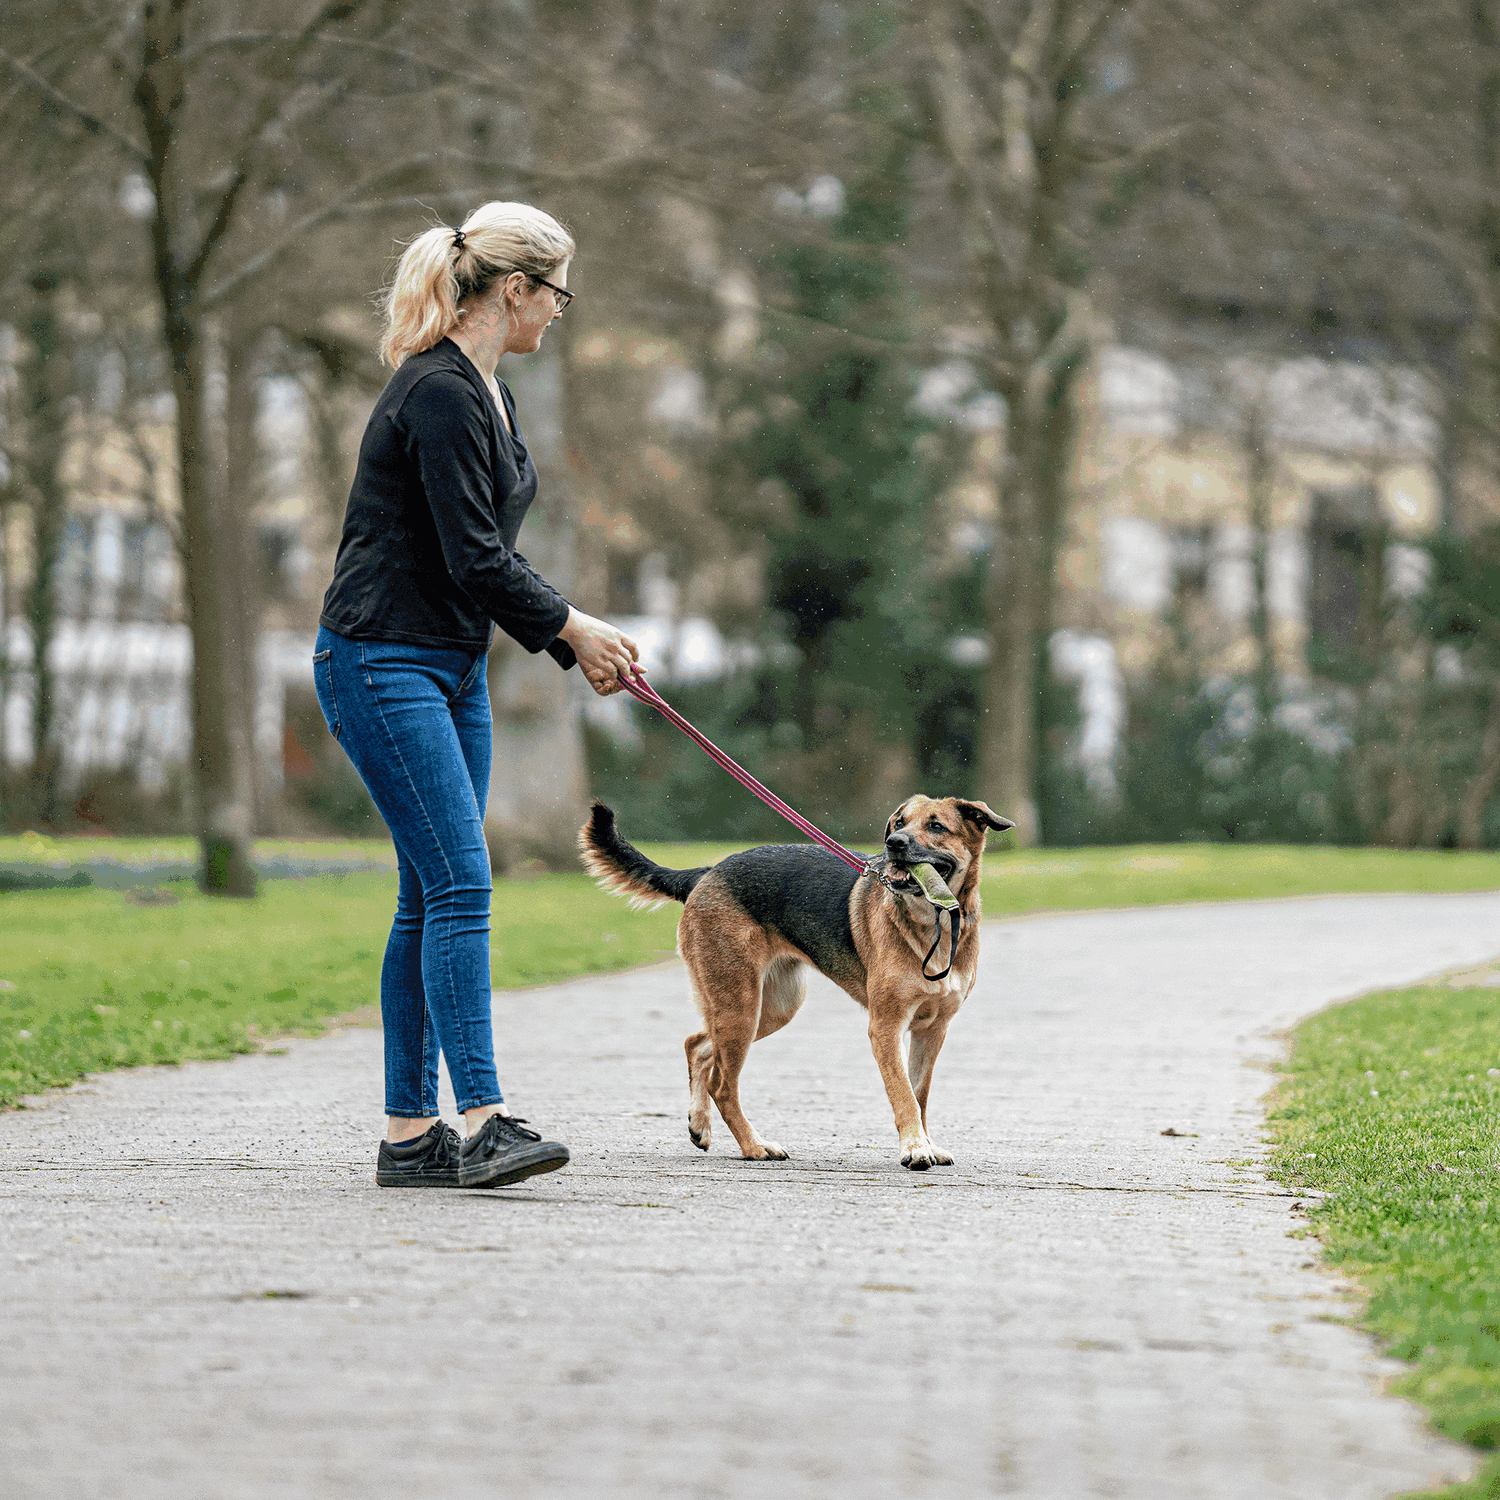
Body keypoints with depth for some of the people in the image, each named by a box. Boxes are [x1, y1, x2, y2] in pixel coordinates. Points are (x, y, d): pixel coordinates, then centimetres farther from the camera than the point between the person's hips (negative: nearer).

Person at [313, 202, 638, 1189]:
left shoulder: (486, 392, 14)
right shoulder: (436, 393, -17)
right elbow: (472, 558, -20)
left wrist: (572, 641, 9)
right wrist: (573, 626, -6)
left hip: (452, 666, 10)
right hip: (382, 663, -10)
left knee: (436, 896, 7)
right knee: (459, 885, -16)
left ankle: (412, 1133, 9)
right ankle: (482, 1120, -20)